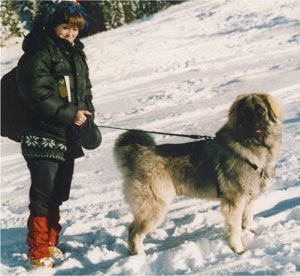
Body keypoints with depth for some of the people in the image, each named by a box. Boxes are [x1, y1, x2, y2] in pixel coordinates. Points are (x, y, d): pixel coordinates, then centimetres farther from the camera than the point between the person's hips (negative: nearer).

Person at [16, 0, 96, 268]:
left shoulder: (77, 55, 15)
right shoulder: (40, 53, -11)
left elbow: (84, 92, 23)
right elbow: (38, 95, -19)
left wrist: (86, 114, 3)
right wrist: (69, 114, -21)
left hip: (68, 137, 8)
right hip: (44, 138, -8)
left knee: (58, 196, 15)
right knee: (43, 197, -8)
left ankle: (50, 245, 27)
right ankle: (38, 254, -3)